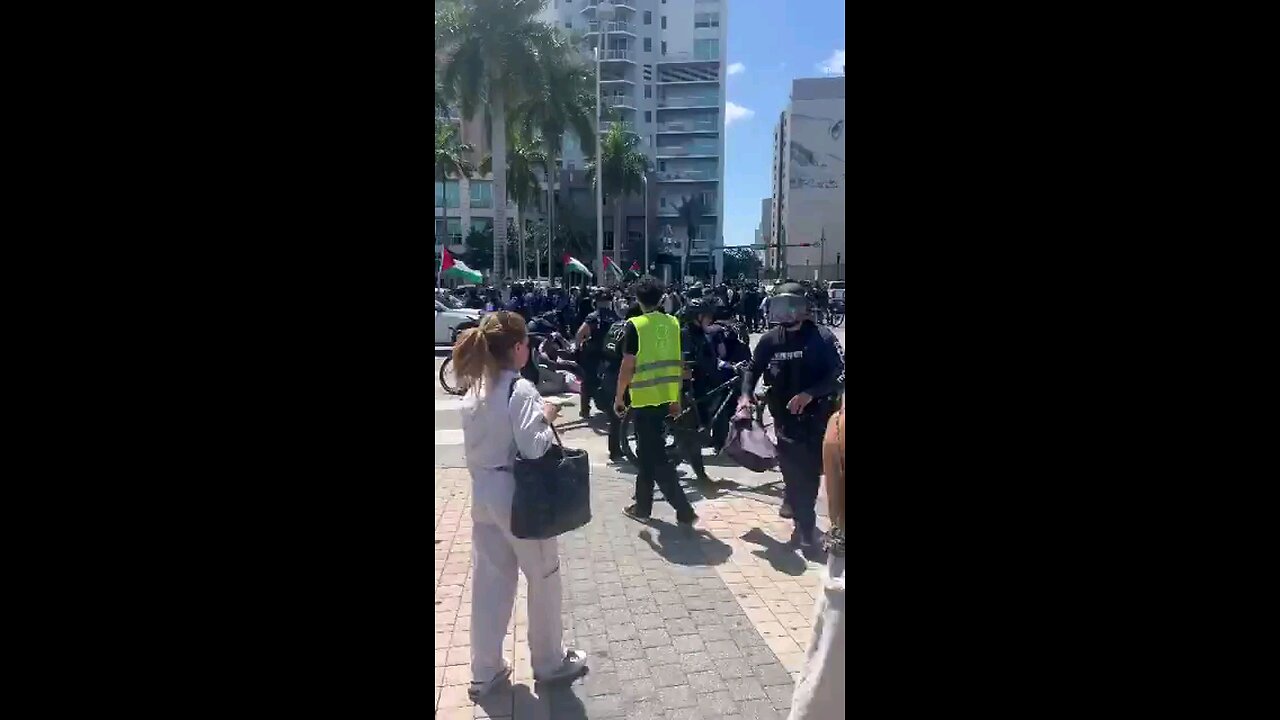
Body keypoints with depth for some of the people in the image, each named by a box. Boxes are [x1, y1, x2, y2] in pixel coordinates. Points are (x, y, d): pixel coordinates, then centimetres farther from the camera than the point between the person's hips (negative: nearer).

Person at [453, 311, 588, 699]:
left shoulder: (473, 389, 5)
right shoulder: (521, 390, -19)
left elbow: (475, 444, 9)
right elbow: (533, 448, -23)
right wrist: (546, 417, -8)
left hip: (483, 493, 7)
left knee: (488, 583, 15)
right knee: (544, 579, 12)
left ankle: (485, 670, 25)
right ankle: (550, 661, 27)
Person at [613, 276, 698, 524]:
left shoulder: (636, 325, -12)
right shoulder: (673, 323, 5)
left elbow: (628, 366, -13)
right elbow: (678, 363, 9)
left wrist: (618, 397, -2)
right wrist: (676, 397, 16)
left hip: (644, 398, -7)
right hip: (666, 397, 7)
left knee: (656, 456, -1)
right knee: (647, 451, 18)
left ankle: (684, 510, -4)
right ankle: (642, 505, 26)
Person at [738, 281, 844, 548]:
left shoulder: (822, 338, -8)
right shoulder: (770, 340, 2)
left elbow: (840, 374, -11)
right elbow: (753, 368, 14)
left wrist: (809, 394, -21)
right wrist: (746, 395, -2)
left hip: (818, 415, -2)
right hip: (785, 416, 2)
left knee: (811, 468, 2)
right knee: (793, 468, 1)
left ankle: (793, 503, 30)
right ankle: (806, 525, 17)